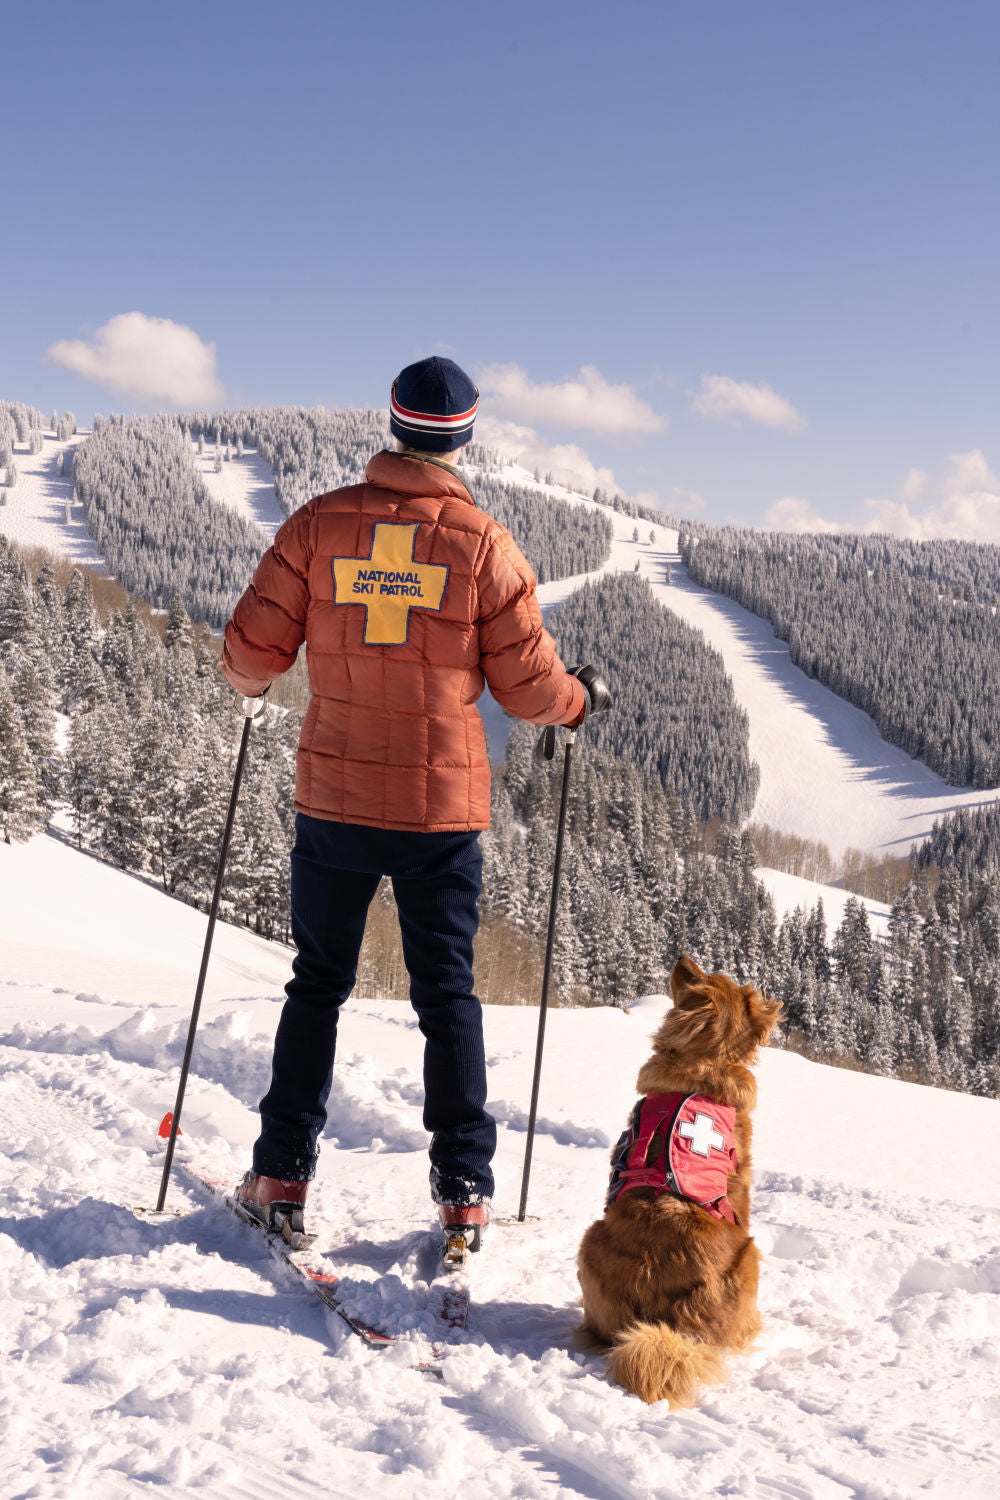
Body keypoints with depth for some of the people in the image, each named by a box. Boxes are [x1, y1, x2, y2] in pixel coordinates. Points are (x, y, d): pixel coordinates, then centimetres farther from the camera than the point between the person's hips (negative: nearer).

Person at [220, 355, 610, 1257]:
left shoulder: (320, 523, -3)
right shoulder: (485, 543, -6)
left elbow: (253, 653, -2)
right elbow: (528, 685, -3)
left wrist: (250, 678, 22)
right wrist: (583, 698, 19)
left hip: (334, 801, 1)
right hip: (444, 806, -1)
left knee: (318, 986, 15)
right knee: (448, 996, 10)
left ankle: (283, 1177, 18)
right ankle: (464, 1190, 12)